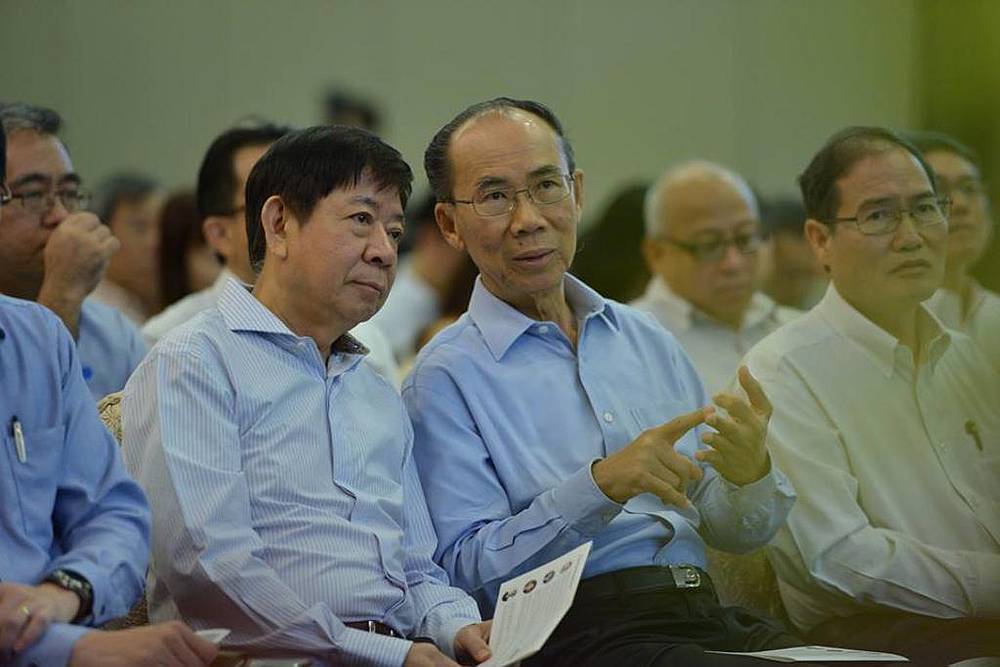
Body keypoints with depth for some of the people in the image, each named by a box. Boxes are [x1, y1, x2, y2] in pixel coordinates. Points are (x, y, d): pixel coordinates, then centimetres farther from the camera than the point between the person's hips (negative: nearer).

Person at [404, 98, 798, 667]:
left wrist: (752, 475, -4)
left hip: (713, 619, 7)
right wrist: (601, 486, -19)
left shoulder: (648, 342, 20)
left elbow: (735, 534, 20)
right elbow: (464, 569, -10)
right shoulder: (446, 379, 0)